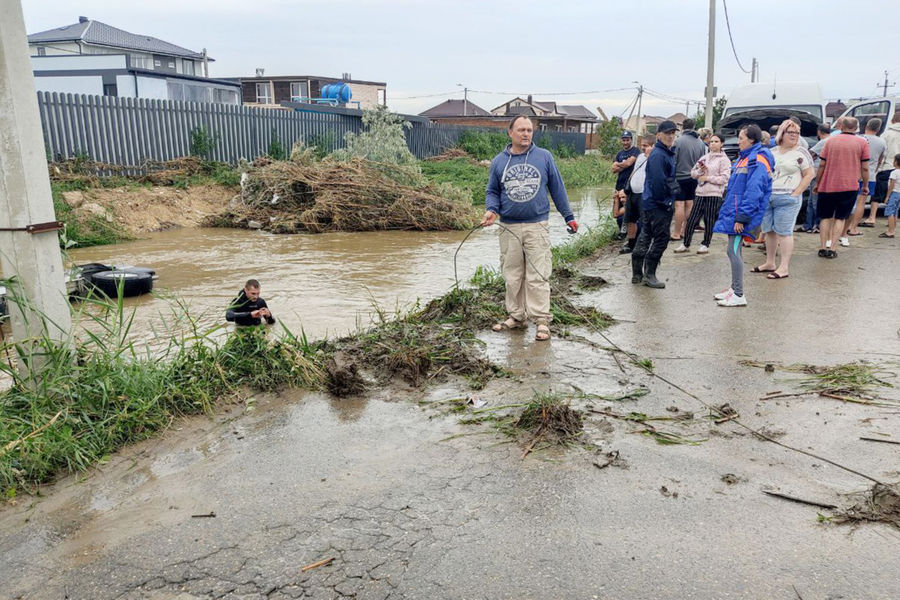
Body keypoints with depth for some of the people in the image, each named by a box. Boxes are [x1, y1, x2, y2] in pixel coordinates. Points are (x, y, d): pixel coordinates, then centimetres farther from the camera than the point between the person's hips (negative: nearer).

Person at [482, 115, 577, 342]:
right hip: (509, 228, 3)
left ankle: (541, 320, 0)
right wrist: (491, 209, -7)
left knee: (538, 275, -5)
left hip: (537, 227, -2)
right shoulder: (499, 161, 7)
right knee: (512, 275, 9)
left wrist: (568, 216, 7)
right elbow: (492, 191, 13)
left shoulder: (544, 157, 3)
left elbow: (557, 188, 7)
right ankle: (516, 316, 20)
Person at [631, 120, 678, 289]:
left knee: (645, 237, 12)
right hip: (658, 205, -10)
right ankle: (649, 275, 1)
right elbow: (658, 181, -22)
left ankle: (637, 274, 19)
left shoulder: (668, 153, 16)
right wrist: (665, 201, -17)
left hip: (649, 203, 10)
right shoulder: (657, 154, -17)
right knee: (661, 238, -6)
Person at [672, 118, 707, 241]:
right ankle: (685, 231, 18)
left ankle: (677, 233, -2)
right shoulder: (700, 142, 5)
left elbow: (673, 161, -11)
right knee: (690, 204, 11)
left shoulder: (678, 141, -12)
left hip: (680, 177, -6)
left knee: (679, 205, -4)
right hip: (694, 178, 6)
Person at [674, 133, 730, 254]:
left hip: (714, 194, -5)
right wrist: (700, 170, -7)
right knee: (691, 219, 3)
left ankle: (705, 245, 13)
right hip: (701, 193, 5)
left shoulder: (724, 160, -2)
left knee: (709, 221, 2)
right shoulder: (704, 157, 14)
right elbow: (693, 173, 12)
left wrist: (708, 178, -12)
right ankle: (686, 244, 12)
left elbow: (724, 178, -10)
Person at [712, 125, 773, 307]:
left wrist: (741, 217, -23)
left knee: (733, 250, -10)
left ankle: (739, 295, -4)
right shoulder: (744, 158, 16)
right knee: (733, 250, 15)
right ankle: (734, 288, 25)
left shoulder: (758, 162, -16)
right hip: (734, 210, 10)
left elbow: (753, 192, -22)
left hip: (741, 213, -10)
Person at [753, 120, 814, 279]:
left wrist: (795, 194, -10)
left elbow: (809, 174, -4)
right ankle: (769, 263, 22)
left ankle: (784, 267, -2)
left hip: (787, 199, -6)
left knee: (784, 232, -6)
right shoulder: (772, 152, 14)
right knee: (769, 231, 10)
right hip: (767, 198, 6)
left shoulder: (800, 152, -2)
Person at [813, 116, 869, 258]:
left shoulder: (830, 141, 3)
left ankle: (823, 248, 5)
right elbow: (865, 168, -1)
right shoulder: (862, 142, -1)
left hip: (827, 186, 1)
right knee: (840, 218, 6)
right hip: (850, 186, -1)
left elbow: (822, 165, 2)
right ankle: (832, 249, 0)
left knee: (826, 217, 9)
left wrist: (817, 183, 11)